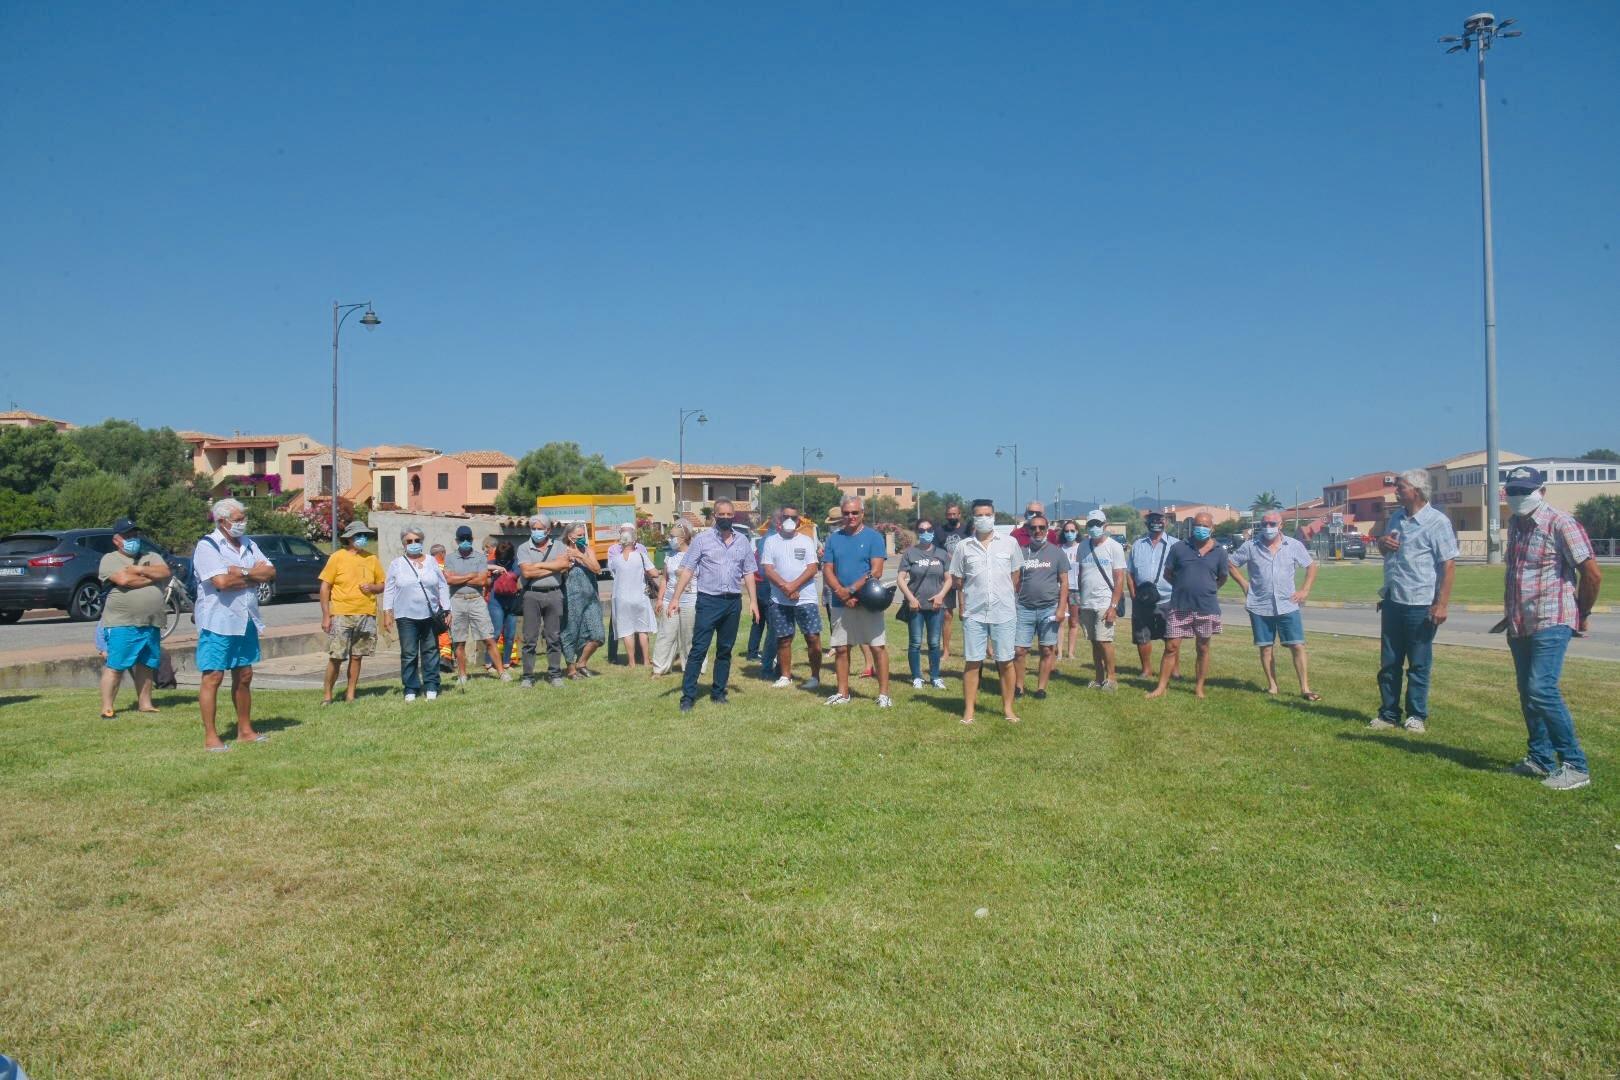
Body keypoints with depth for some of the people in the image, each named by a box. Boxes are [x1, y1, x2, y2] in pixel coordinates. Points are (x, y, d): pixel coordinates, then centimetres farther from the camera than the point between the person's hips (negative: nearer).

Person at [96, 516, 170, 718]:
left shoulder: (151, 557, 17)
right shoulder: (110, 559, 2)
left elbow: (165, 572, -1)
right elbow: (124, 580, -15)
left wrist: (140, 569, -10)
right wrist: (152, 577, -4)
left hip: (151, 624, 5)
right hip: (122, 624, -5)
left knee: (146, 665, 10)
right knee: (115, 666, -5)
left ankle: (145, 704, 17)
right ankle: (106, 708, -2)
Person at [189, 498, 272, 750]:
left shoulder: (249, 545, 13)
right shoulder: (207, 546, -9)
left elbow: (270, 572, 3)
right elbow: (221, 581, -21)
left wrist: (242, 573, -13)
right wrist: (255, 576, -7)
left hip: (246, 620, 7)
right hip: (218, 621, -7)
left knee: (244, 676, 12)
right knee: (213, 677, -4)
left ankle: (245, 730, 20)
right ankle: (210, 736, 1)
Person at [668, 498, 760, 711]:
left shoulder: (743, 541, 10)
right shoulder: (703, 539, -1)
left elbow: (748, 573, 12)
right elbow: (687, 570, -3)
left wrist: (753, 600, 3)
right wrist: (675, 599, -10)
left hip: (733, 602, 4)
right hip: (708, 600, -4)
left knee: (725, 650, 11)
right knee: (698, 649, -6)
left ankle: (718, 692, 22)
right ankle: (688, 696, -3)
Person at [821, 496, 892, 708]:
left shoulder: (874, 537, -2)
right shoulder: (834, 538, 9)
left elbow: (876, 572, -10)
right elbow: (827, 570, 4)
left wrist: (851, 590, -14)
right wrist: (841, 592, -11)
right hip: (840, 603, 4)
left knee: (878, 647, -3)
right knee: (840, 648, 8)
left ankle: (883, 694, 4)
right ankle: (843, 693, 18)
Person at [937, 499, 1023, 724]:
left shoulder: (1010, 543, 3)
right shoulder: (964, 547, 3)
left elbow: (1016, 576, 11)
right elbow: (956, 579, 9)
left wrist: (1007, 597, 8)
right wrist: (963, 603, 3)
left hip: (1004, 612, 0)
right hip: (974, 613, 0)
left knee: (1005, 662, 5)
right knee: (972, 662, 3)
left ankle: (1008, 708, 17)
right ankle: (969, 710, 10)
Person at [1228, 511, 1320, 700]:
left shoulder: (1294, 546, 1)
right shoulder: (1250, 546, 0)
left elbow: (1311, 566, 12)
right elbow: (1232, 564, 9)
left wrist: (1305, 590, 3)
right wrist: (1244, 584, -1)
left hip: (1287, 605, 0)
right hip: (1260, 607, 0)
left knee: (1298, 646, -4)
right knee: (1266, 647, 7)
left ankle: (1305, 688, 2)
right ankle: (1272, 686, 18)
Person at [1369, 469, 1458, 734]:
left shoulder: (1437, 522, -11)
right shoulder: (1396, 518, 12)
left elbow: (1449, 565, -14)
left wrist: (1441, 605, -18)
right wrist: (1382, 541, 1)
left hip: (1420, 605, -7)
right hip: (1392, 601, 7)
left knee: (1419, 665, 5)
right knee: (1388, 663, 11)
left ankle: (1417, 716, 16)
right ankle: (1389, 714, 20)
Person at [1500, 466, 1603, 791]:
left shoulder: (1560, 524, -11)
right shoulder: (1515, 524, 13)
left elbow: (1593, 574, -10)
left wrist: (1582, 614, 0)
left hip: (1551, 623, -8)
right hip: (1520, 626, 8)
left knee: (1542, 690, -17)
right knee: (1528, 694, 12)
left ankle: (1575, 766, -9)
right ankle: (1540, 759, 23)